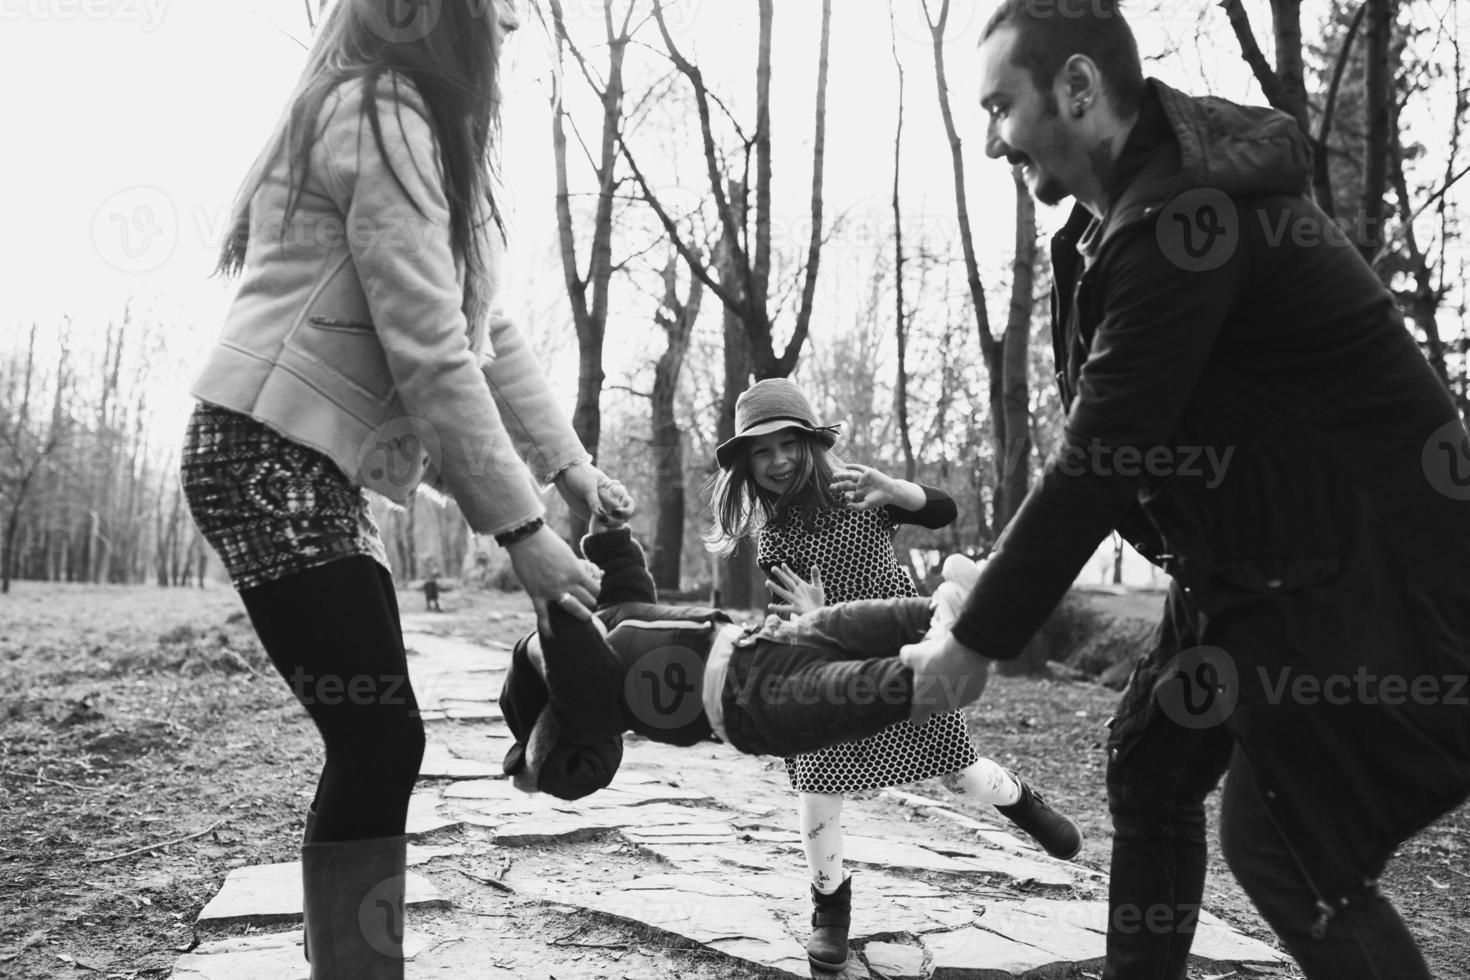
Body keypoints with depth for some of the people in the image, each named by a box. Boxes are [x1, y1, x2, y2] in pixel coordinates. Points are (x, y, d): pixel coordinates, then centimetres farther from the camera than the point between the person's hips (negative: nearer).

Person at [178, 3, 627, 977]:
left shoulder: (426, 132, 19)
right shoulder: (380, 116, -12)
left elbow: (486, 327, 18)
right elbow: (430, 353, -19)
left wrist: (567, 460, 14)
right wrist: (521, 525, -17)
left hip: (315, 470, 10)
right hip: (267, 457, -10)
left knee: (373, 751, 10)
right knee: (380, 748, -10)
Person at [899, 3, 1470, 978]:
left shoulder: (1177, 220, -25)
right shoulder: (1131, 205, 5)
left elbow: (1099, 462, -25)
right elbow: (1110, 445, 6)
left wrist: (975, 640, -17)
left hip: (1367, 567, -9)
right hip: (1254, 558, 10)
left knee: (1277, 839, -7)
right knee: (1150, 767, 13)